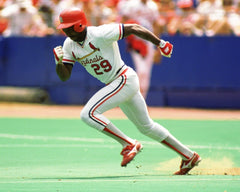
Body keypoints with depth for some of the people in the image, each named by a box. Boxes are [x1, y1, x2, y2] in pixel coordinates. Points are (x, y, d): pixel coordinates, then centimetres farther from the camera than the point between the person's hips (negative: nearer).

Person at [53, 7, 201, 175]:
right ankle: (189, 156, 27)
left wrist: (160, 43, -10)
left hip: (126, 79, -9)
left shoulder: (100, 34, -21)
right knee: (146, 126, 17)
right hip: (114, 85, 9)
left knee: (88, 114, -20)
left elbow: (133, 28, -16)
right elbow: (64, 76, 1)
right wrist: (59, 61, -21)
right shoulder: (69, 45, 2)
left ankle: (129, 144, -11)